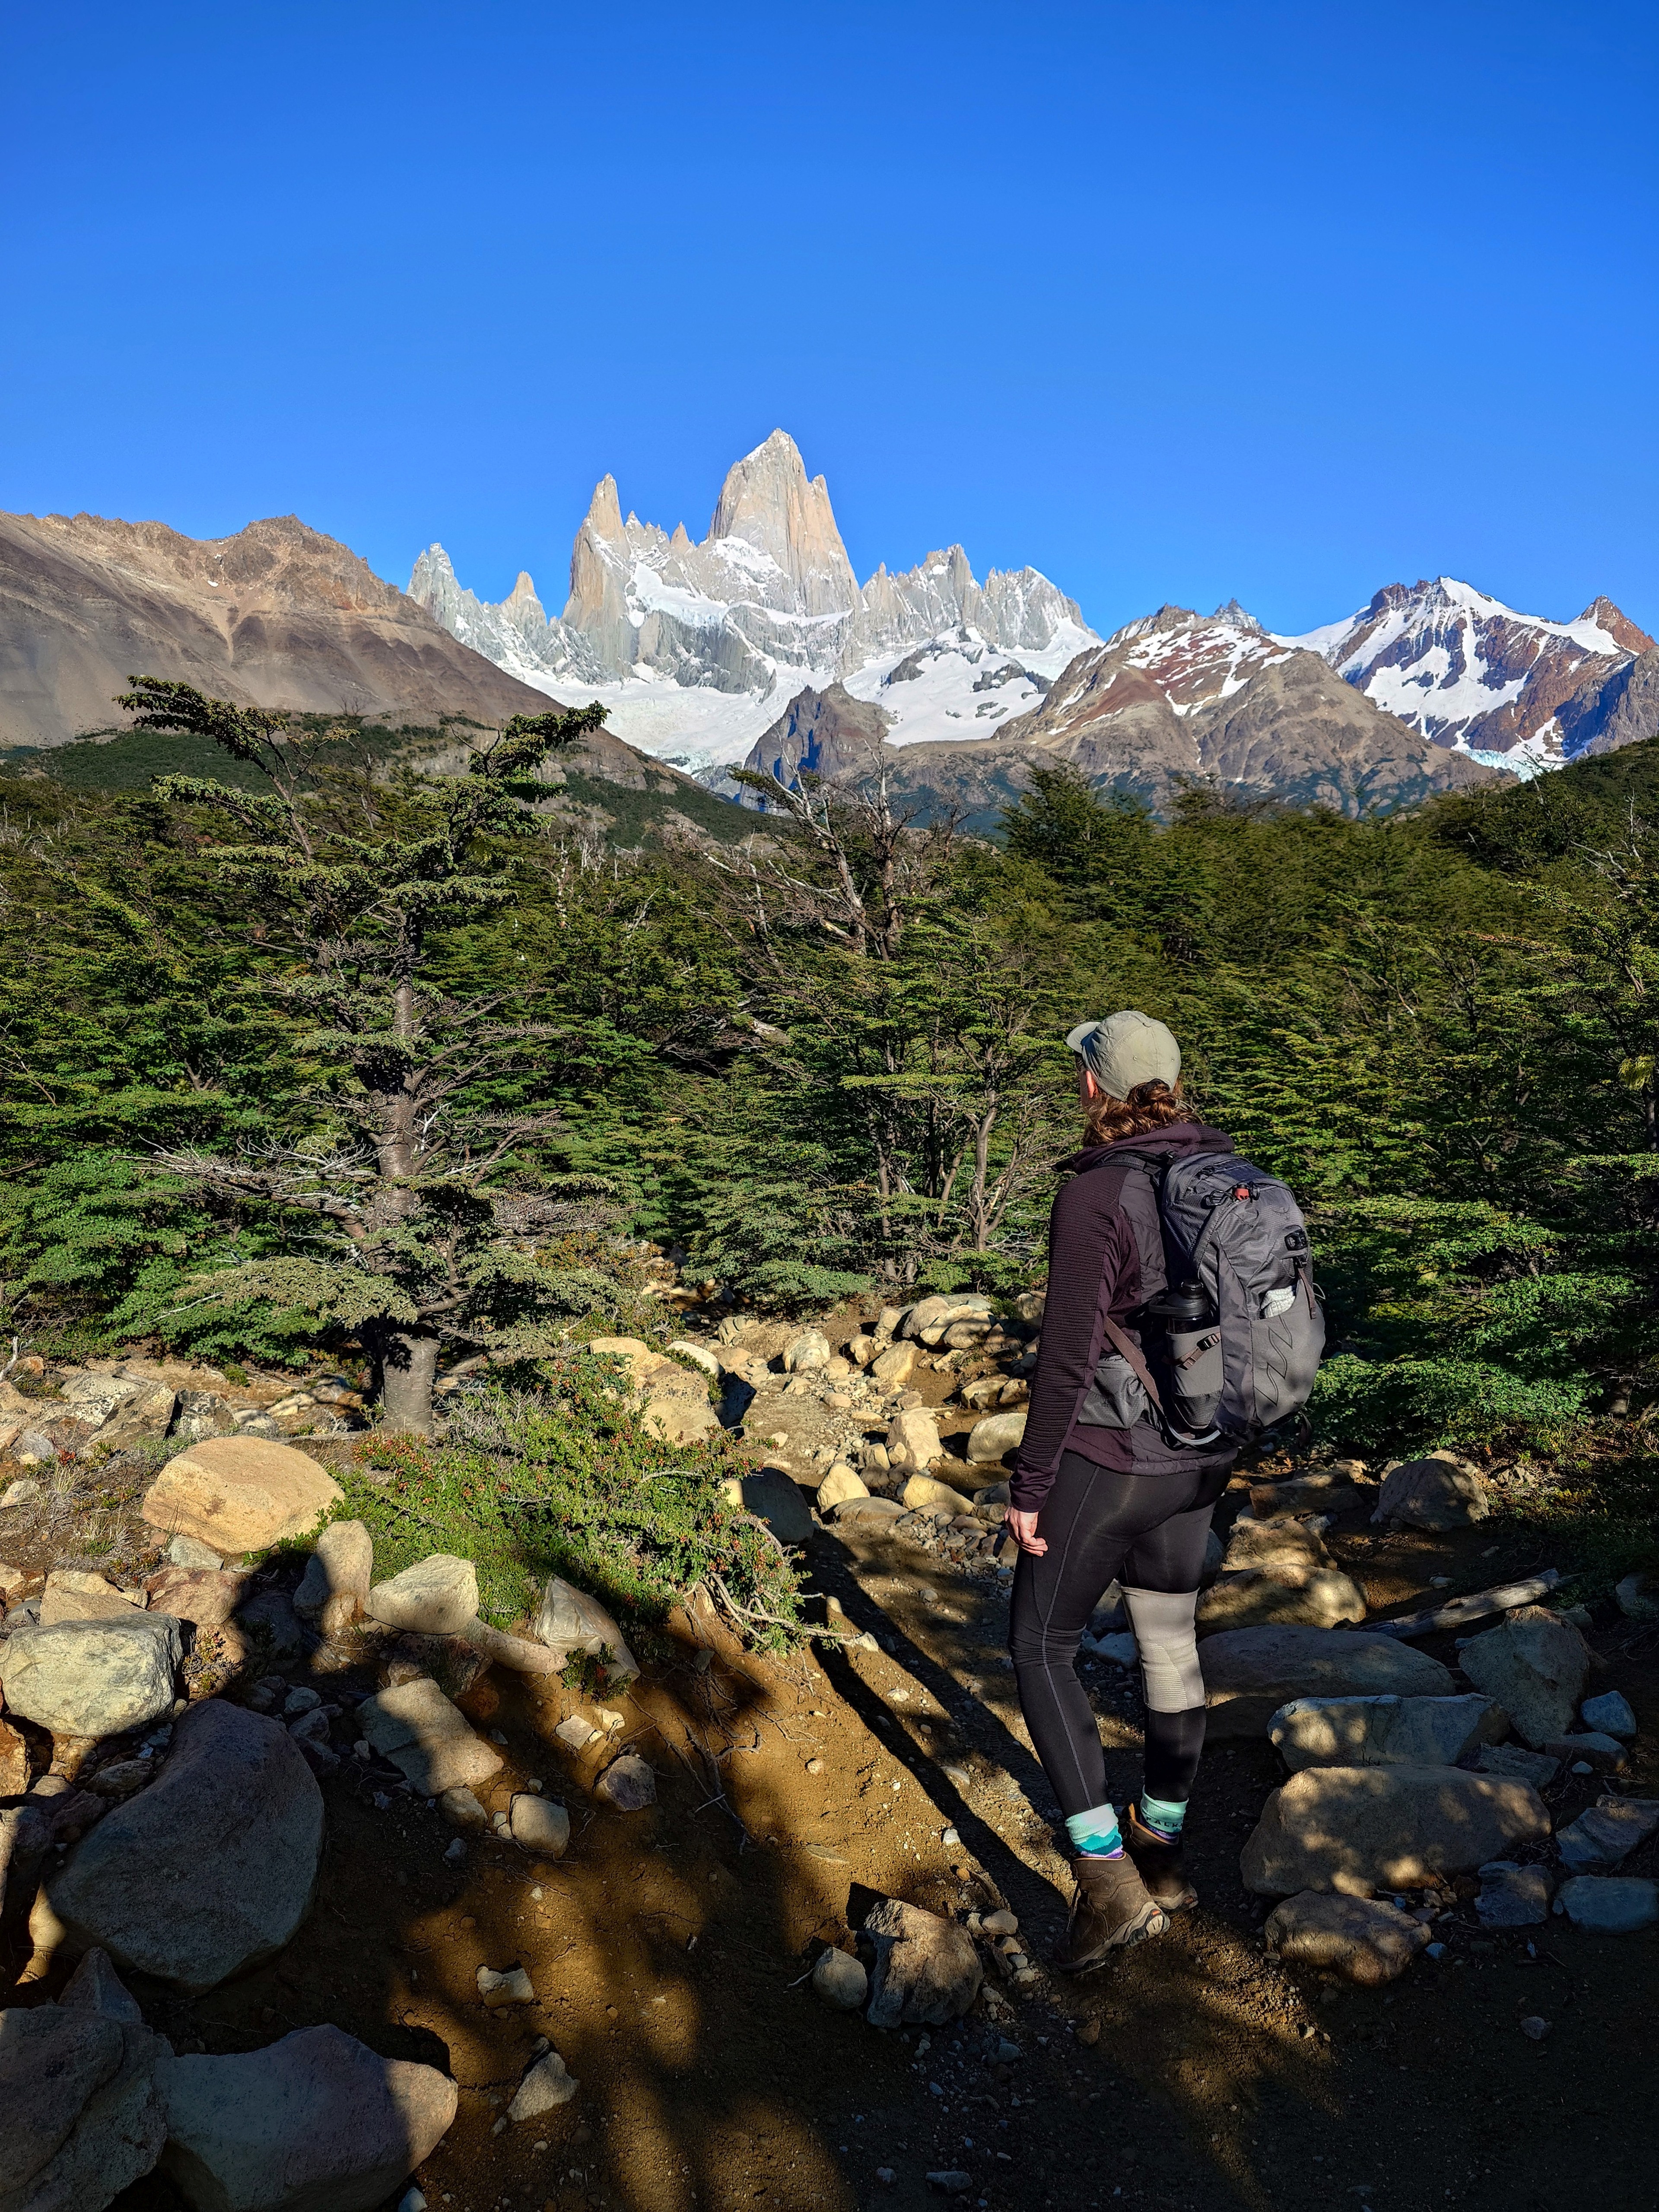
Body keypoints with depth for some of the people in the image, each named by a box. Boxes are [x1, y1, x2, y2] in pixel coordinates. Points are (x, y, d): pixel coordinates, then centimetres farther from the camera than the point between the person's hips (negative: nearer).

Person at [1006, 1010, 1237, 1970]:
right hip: (1197, 1457, 7)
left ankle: (1109, 1879, 7)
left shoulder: (1096, 1195, -23)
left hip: (1105, 1459, -7)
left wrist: (1029, 1485, -12)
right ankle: (1162, 1848, 38)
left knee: (1042, 1648, 10)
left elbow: (1067, 1358, -22)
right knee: (1170, 1643, 21)